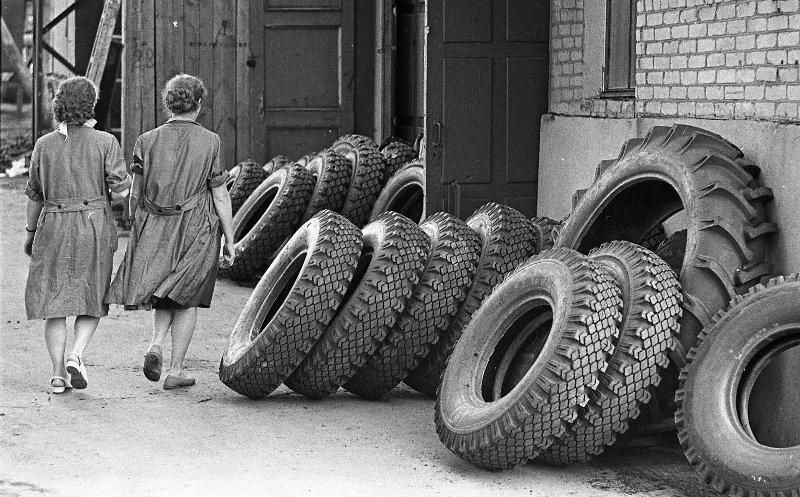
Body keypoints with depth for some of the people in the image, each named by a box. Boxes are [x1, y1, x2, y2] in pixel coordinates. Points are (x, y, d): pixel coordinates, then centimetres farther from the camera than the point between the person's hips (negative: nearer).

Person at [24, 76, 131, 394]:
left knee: (55, 301, 7)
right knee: (92, 299, 12)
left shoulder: (44, 145, 2)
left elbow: (35, 195, 8)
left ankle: (58, 374, 4)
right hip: (94, 225, -1)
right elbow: (122, 189, -9)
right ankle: (76, 355, -9)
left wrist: (31, 232, 19)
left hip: (53, 227, 2)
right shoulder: (105, 142, -5)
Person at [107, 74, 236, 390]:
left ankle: (156, 346, -4)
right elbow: (220, 196, -6)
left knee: (165, 292, 20)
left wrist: (137, 231, 16)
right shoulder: (209, 142, -7)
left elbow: (135, 195, 3)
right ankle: (176, 372, 8)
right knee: (187, 299, 8)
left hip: (155, 228, 2)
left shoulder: (147, 141, 0)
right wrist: (230, 241, 0)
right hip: (197, 229, -2)